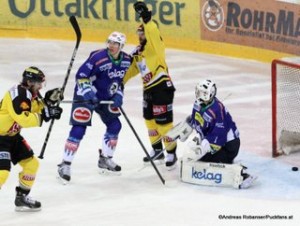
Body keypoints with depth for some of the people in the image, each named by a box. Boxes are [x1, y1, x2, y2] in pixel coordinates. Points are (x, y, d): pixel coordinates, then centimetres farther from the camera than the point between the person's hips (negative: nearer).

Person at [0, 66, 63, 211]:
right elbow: (23, 119, -32)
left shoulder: (29, 93, 5)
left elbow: (36, 110, 15)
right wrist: (45, 115, -32)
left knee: (31, 164, 14)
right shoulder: (17, 95, -24)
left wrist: (48, 101, -1)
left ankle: (21, 198, 27)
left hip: (12, 136, 10)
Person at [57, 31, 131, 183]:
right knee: (79, 129, -14)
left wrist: (118, 96, -3)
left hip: (106, 97, 7)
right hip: (86, 95, -7)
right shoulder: (98, 57, -24)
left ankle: (105, 159, 28)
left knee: (115, 125, 9)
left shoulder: (126, 60, -4)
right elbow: (81, 75, -21)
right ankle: (65, 164, -10)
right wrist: (88, 92, -30)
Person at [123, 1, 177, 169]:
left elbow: (153, 33, -31)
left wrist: (146, 18, -43)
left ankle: (171, 153, 3)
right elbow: (131, 68, 21)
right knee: (150, 119, 18)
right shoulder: (138, 51, 15)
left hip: (162, 87, -10)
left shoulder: (154, 45, -10)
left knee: (164, 121, -8)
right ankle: (157, 150, 33)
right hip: (148, 88, 10)